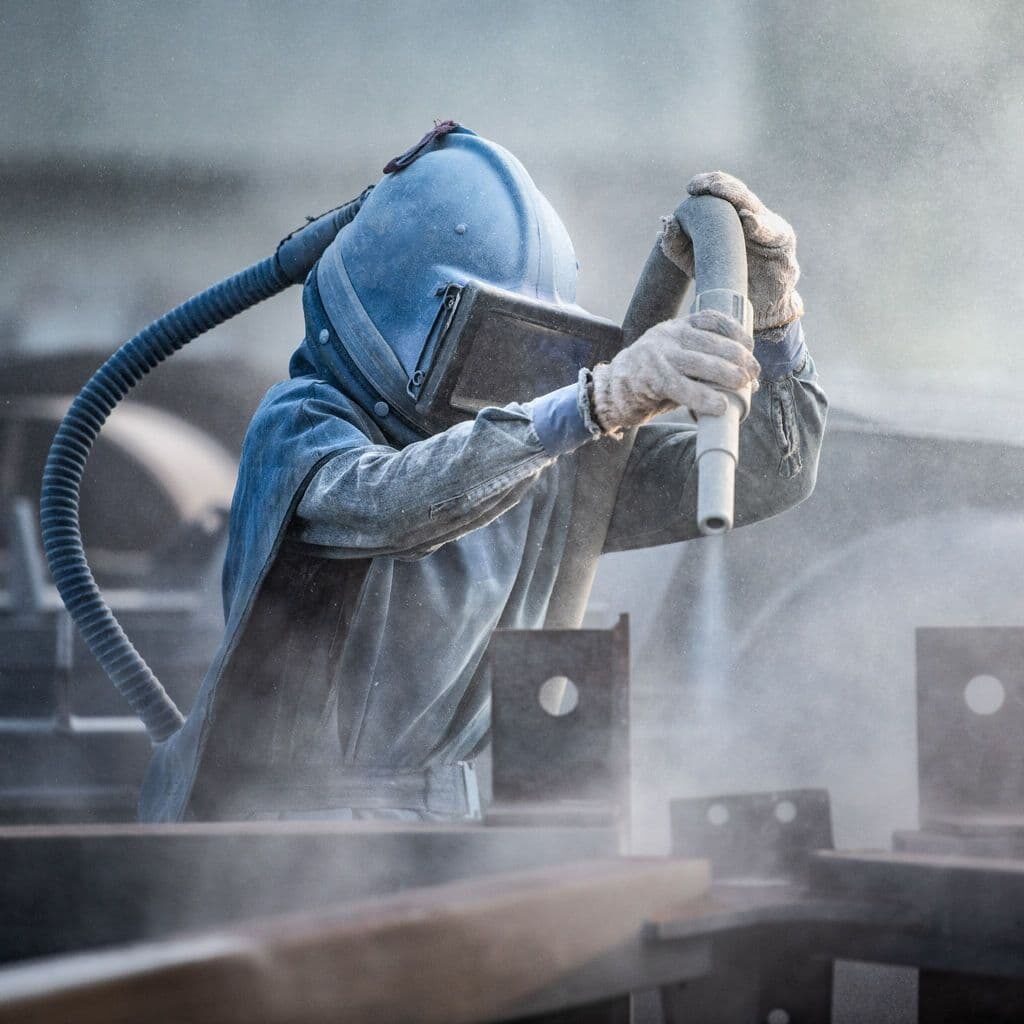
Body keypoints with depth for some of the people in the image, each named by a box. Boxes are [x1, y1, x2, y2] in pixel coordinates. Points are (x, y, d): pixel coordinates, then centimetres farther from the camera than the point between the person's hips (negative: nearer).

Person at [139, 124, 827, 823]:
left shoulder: (548, 463, 2)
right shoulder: (304, 422, -16)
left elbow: (762, 478, 0)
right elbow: (384, 501, -40)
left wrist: (766, 312, -18)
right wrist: (596, 402, -51)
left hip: (437, 813, 6)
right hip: (264, 816, -6)